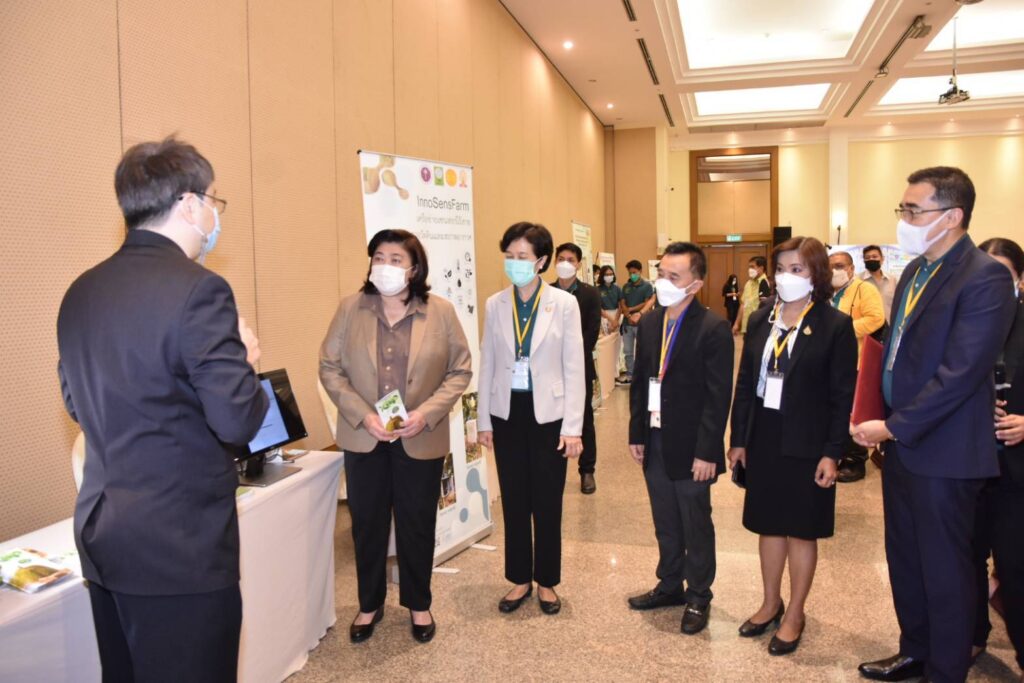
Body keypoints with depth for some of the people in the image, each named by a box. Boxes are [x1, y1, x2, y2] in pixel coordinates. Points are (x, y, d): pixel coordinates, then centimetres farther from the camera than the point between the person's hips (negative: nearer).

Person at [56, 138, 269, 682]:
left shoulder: (81, 292, 5)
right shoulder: (197, 290, -19)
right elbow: (238, 421, -22)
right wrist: (244, 357, -2)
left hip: (101, 536, 8)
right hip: (180, 545, -8)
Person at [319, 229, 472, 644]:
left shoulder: (441, 312, -4)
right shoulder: (350, 308, -2)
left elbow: (460, 370, -2)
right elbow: (330, 368, -2)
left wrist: (427, 413, -16)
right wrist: (363, 416, -14)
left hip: (421, 439, -1)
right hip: (364, 437, 1)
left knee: (417, 525, 12)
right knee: (367, 524, 13)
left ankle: (418, 604, 33)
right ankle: (369, 605, 34)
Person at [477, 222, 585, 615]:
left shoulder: (565, 303, -6)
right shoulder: (495, 305, 1)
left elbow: (574, 369, -6)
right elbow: (487, 366, 6)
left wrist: (572, 427, -9)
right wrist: (484, 421, 4)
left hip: (548, 414, -2)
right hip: (507, 414, 2)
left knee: (547, 503, 9)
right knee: (514, 501, 12)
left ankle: (546, 582, 27)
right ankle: (520, 579, 29)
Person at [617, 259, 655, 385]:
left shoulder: (647, 286, -4)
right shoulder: (625, 286, 9)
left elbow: (647, 304, -10)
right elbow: (622, 304, 4)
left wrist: (631, 309, -7)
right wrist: (628, 316, -12)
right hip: (627, 323, 4)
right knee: (627, 351, 10)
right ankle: (629, 374, 20)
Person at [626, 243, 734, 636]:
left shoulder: (713, 329, -14)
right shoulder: (648, 324, 6)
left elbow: (718, 396, -15)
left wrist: (707, 452, -18)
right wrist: (636, 434, 7)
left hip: (690, 449, -6)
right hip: (654, 444, 6)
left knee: (696, 527, 11)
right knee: (665, 525, 19)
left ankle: (698, 597, 28)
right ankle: (670, 585, 37)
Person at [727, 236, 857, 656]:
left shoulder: (835, 326, -8)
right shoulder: (759, 321, 5)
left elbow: (843, 396, -9)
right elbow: (744, 384, 6)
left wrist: (832, 453, -13)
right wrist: (738, 439, 4)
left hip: (806, 444, -4)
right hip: (763, 439, 4)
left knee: (801, 529, 9)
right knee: (769, 525, 15)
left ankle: (794, 616, 25)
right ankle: (770, 604, 33)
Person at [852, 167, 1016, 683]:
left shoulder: (985, 279, -17)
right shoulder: (915, 270, 9)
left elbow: (959, 373, -23)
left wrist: (893, 427, -18)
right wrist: (879, 417, 5)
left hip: (942, 452, -8)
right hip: (900, 444, 8)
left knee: (944, 571, 8)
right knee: (904, 560, 20)